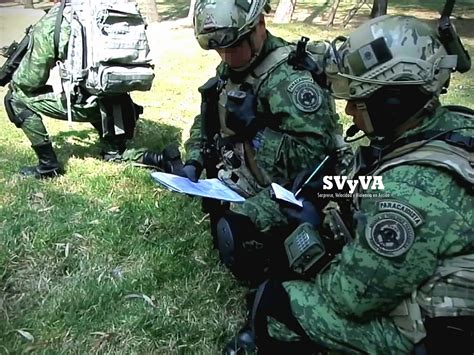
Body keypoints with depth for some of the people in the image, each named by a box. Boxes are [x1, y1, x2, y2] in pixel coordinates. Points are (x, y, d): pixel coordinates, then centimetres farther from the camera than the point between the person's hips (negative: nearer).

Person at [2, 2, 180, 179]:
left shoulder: (52, 24, -5)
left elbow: (30, 80, 1)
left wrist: (14, 83, 24)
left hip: (86, 104, -6)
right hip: (117, 101, 6)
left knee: (16, 99, 11)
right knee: (115, 154, 33)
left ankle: (48, 166, 12)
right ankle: (160, 159, 9)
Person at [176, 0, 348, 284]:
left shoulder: (290, 77, -23)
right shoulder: (229, 69, 3)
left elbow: (316, 158, -29)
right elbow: (206, 120, 15)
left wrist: (253, 128, -29)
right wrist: (194, 162, -1)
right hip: (238, 181, 8)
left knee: (234, 233, -22)